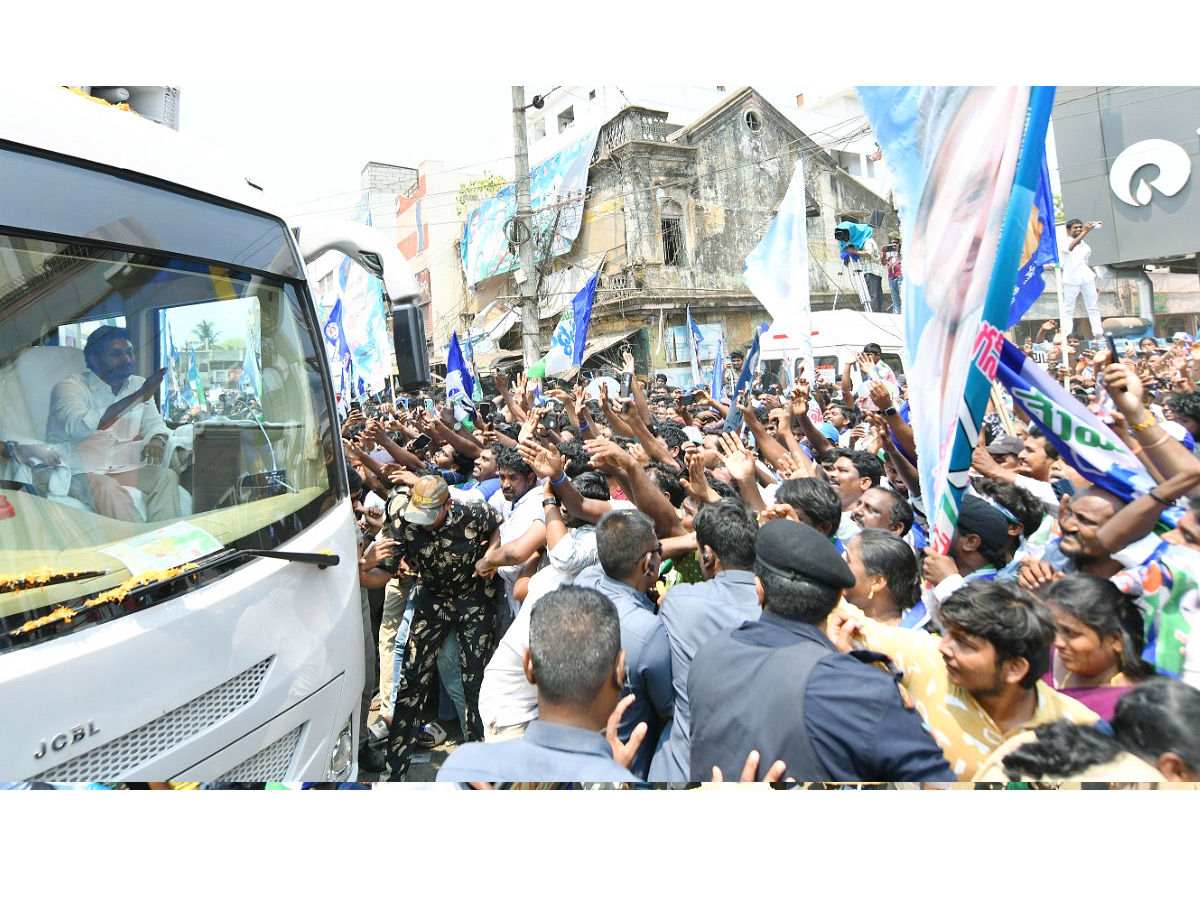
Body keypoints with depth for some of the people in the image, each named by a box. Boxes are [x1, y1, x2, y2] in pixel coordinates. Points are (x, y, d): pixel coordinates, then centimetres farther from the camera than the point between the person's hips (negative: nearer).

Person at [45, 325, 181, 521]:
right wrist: (138, 397, -29)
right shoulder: (70, 386, -6)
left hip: (125, 469, 5)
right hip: (78, 473, -5)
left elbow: (153, 421, 17)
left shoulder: (138, 384, 12)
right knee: (107, 489, -35)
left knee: (166, 476, -22)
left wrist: (157, 440, -11)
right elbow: (80, 428, -25)